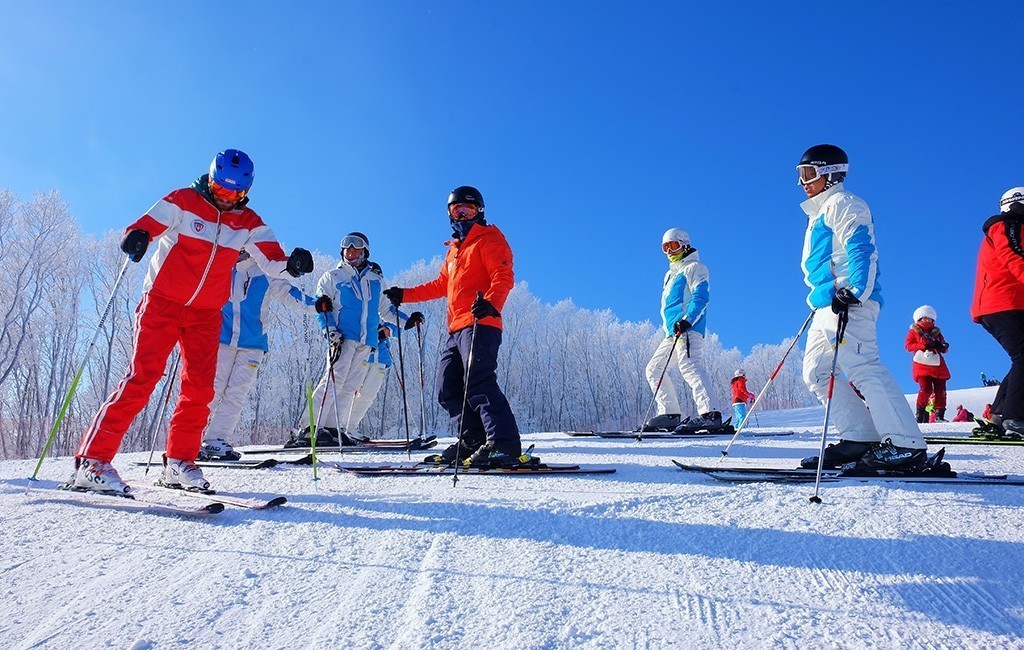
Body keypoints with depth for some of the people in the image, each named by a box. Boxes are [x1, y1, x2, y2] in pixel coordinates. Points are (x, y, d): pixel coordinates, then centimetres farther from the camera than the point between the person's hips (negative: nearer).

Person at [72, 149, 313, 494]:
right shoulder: (182, 201, -3)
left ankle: (179, 462, 8)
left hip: (206, 313, 4)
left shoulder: (248, 223, 5)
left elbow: (272, 262, -3)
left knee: (200, 388, -4)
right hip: (162, 301, -4)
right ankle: (92, 461, -9)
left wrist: (291, 264, -25)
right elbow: (147, 224, -13)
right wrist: (136, 237, -37)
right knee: (142, 376, -13)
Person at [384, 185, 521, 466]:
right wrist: (405, 295, 31)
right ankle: (473, 442, 7)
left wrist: (491, 302, -30)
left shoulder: (489, 238, 4)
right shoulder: (454, 249, 30)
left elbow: (503, 276, -11)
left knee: (479, 384, -22)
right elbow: (441, 285, 35)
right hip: (456, 330, 10)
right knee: (448, 390, 5)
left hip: (479, 325, -9)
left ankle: (505, 445, -25)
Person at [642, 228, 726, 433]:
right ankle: (669, 414, 2)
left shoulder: (694, 267, 4)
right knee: (653, 368, 6)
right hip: (673, 331, 10)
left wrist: (686, 320, -23)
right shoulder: (670, 274, 30)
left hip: (689, 328, -10)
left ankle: (709, 414, -37)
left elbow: (701, 298, -10)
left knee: (688, 365, -28)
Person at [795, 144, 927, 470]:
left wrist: (854, 291, -24)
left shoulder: (842, 204, -1)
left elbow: (861, 250, -14)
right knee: (816, 372, 4)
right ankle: (860, 438, 2)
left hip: (851, 304, -10)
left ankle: (906, 444, -13)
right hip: (827, 307, 10)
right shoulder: (817, 215, 28)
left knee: (861, 367, -16)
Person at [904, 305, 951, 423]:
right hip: (922, 365, -4)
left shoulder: (936, 332, 20)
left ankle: (939, 415, 3)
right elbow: (908, 345, -4)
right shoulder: (914, 331, 10)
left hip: (938, 365, 4)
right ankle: (920, 413, -5)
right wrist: (925, 345, -17)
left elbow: (944, 348, 19)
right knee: (926, 389, -16)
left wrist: (942, 346, -7)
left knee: (940, 390, -3)